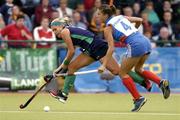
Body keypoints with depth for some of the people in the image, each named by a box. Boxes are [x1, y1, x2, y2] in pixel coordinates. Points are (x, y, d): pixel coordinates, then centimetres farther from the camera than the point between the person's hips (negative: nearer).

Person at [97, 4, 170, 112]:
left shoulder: (108, 28, 3)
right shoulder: (121, 17, 21)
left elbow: (111, 48, -6)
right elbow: (139, 20, 21)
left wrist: (104, 65, -7)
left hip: (136, 45, -7)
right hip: (146, 41, 7)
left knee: (123, 73, 10)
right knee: (138, 69, 28)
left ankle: (138, 98, 1)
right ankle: (161, 82, 5)